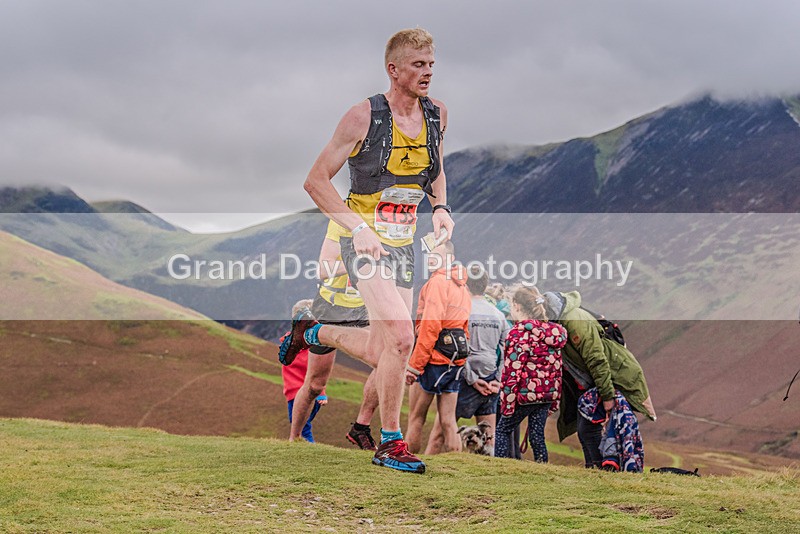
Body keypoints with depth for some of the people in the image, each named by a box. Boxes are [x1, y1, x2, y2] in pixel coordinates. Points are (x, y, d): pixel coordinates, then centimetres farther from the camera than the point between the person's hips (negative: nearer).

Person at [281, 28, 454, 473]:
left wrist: (440, 207, 2)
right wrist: (359, 227, -20)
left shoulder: (437, 115, 3)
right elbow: (316, 181, -10)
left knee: (384, 350, 7)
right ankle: (391, 445, -8)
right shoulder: (364, 117, -14)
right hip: (365, 242, -6)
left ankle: (311, 331, 34)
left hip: (403, 244, 7)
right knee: (401, 336, -22)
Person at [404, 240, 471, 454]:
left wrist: (414, 365, -15)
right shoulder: (462, 286, 19)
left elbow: (430, 326, -16)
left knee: (416, 416, 0)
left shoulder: (438, 282, -8)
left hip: (435, 358, -8)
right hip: (457, 358, 8)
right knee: (448, 420, 7)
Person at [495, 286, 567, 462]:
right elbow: (557, 368, 12)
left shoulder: (519, 332, -13)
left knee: (503, 430, 9)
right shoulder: (554, 332, 9)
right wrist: (554, 399, 18)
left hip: (525, 394, -7)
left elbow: (513, 370, -16)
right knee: (537, 436, 12)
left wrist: (507, 402, -13)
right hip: (548, 393, 7)